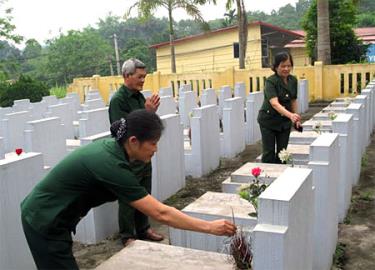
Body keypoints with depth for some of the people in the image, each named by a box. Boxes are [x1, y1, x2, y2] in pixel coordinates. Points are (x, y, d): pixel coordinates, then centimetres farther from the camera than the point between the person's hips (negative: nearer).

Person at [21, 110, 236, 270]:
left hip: (49, 216, 8)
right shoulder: (111, 165, -30)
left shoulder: (111, 147, -5)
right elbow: (161, 213, -31)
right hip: (45, 222, -8)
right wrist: (210, 227, -27)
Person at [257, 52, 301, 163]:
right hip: (268, 120, -5)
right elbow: (274, 103, -36)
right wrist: (290, 115, -50)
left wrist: (296, 118, 12)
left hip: (285, 121, 5)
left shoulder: (293, 80, -3)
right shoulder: (271, 81, -22)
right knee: (269, 153, -1)